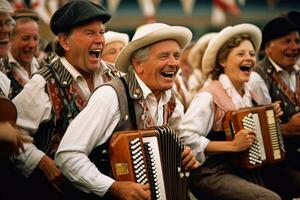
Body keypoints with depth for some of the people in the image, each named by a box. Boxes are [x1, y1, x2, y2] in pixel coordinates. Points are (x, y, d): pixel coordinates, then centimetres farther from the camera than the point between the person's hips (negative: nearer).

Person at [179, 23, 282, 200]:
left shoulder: (250, 93, 12)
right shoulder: (209, 96, -12)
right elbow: (186, 139, -22)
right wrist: (232, 145, -21)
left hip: (244, 170, 8)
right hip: (212, 174, -8)